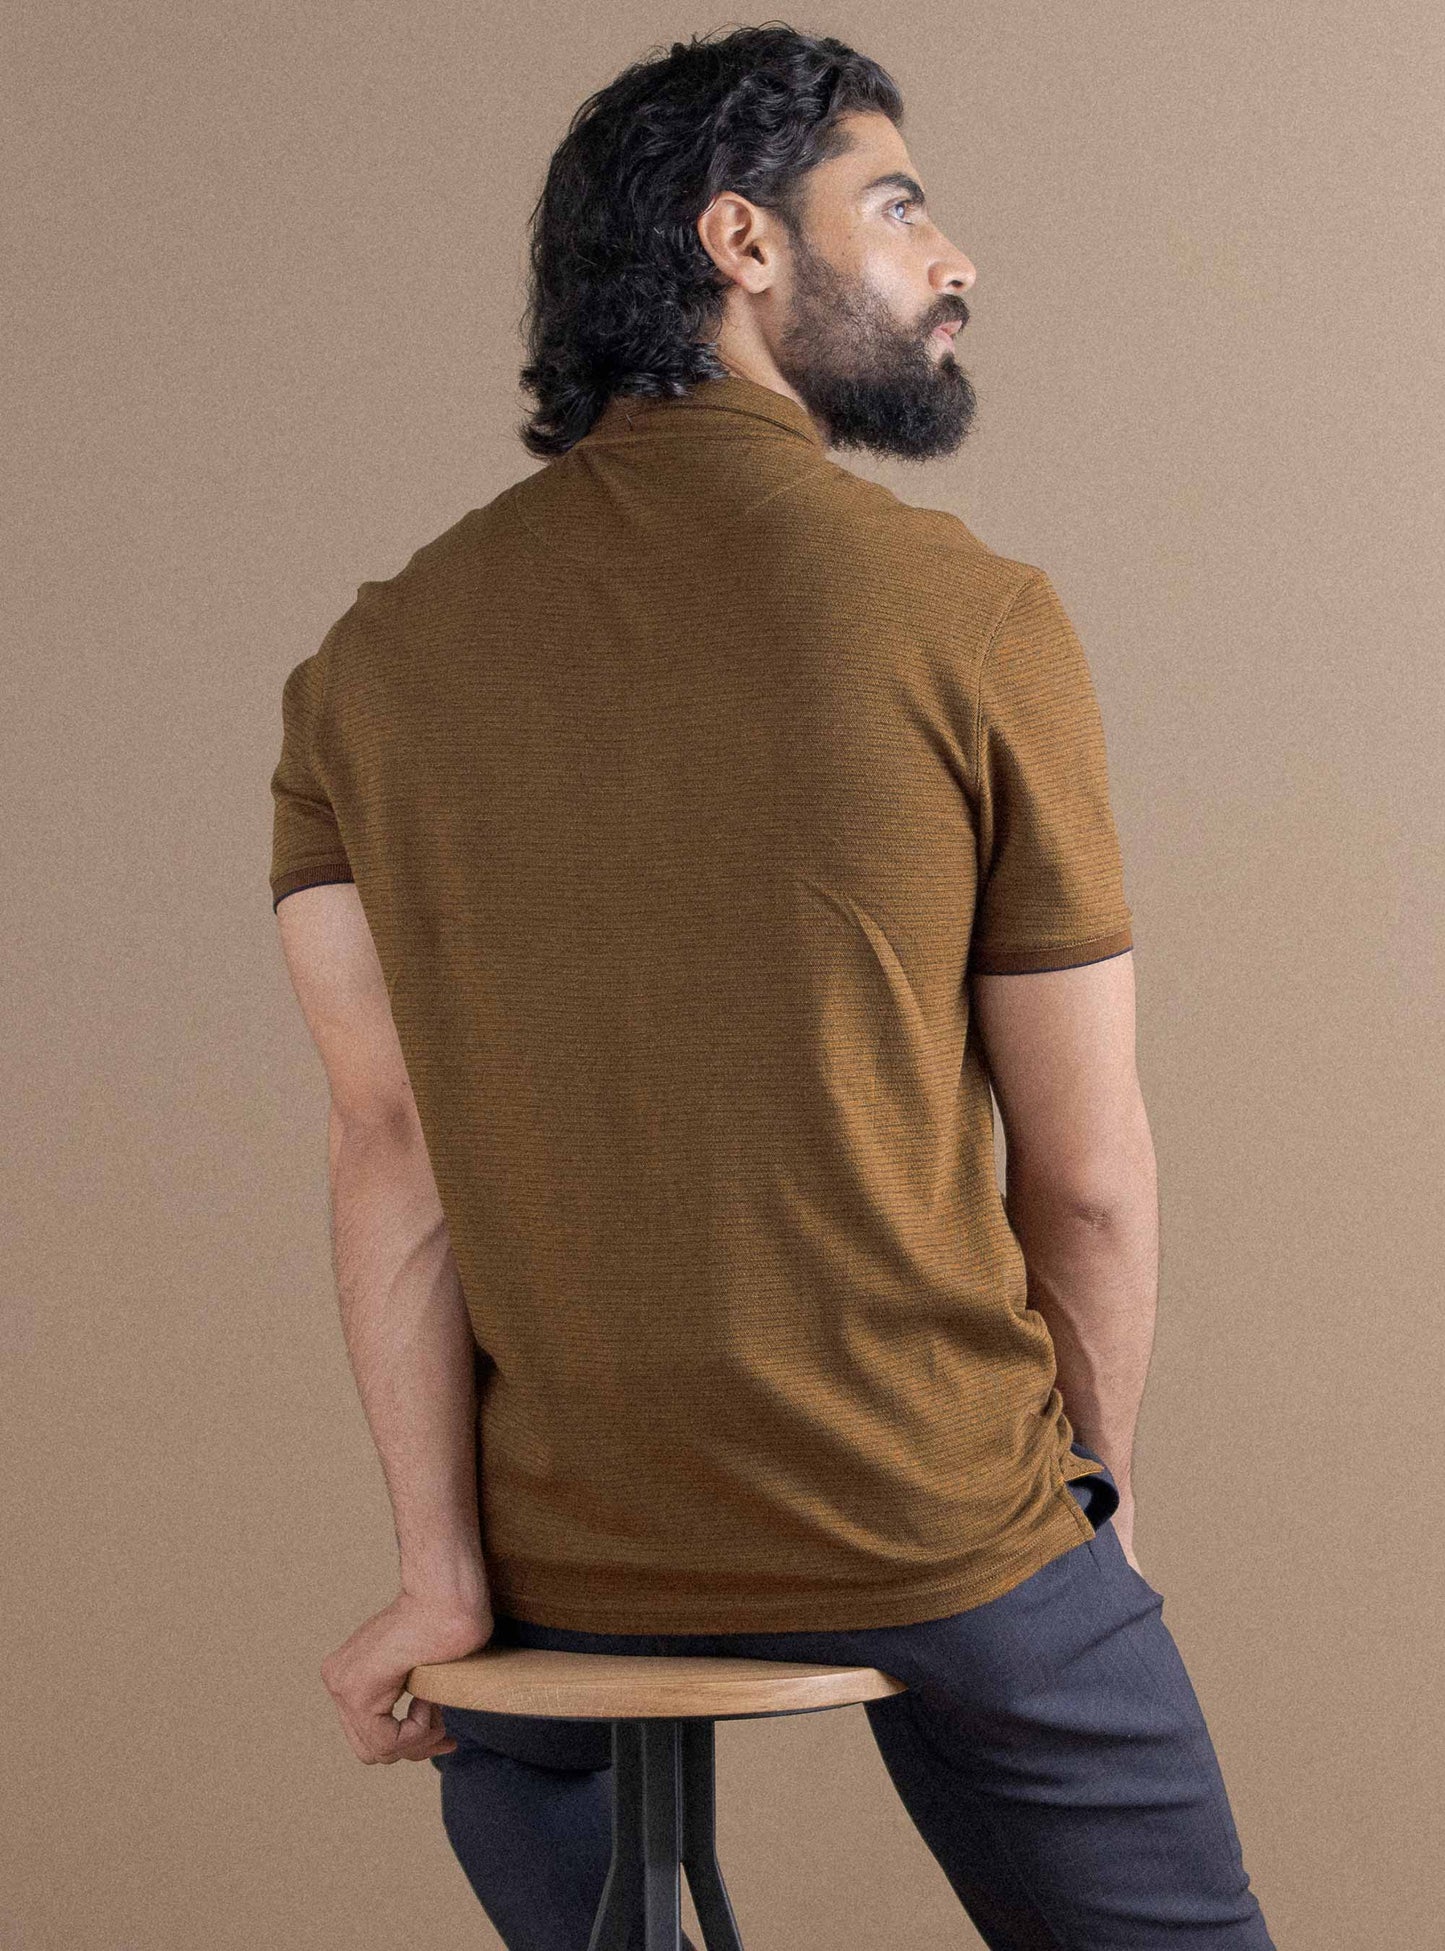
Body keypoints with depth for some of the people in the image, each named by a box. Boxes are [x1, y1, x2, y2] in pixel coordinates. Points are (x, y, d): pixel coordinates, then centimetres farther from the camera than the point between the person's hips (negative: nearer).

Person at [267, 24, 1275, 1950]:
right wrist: (1095, 1491, 11)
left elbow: (387, 1141, -6)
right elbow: (1085, 1169, -5)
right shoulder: (973, 619, -9)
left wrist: (446, 1567, -4)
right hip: (941, 1533, -3)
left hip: (560, 1558, 3)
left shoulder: (370, 660, 0)